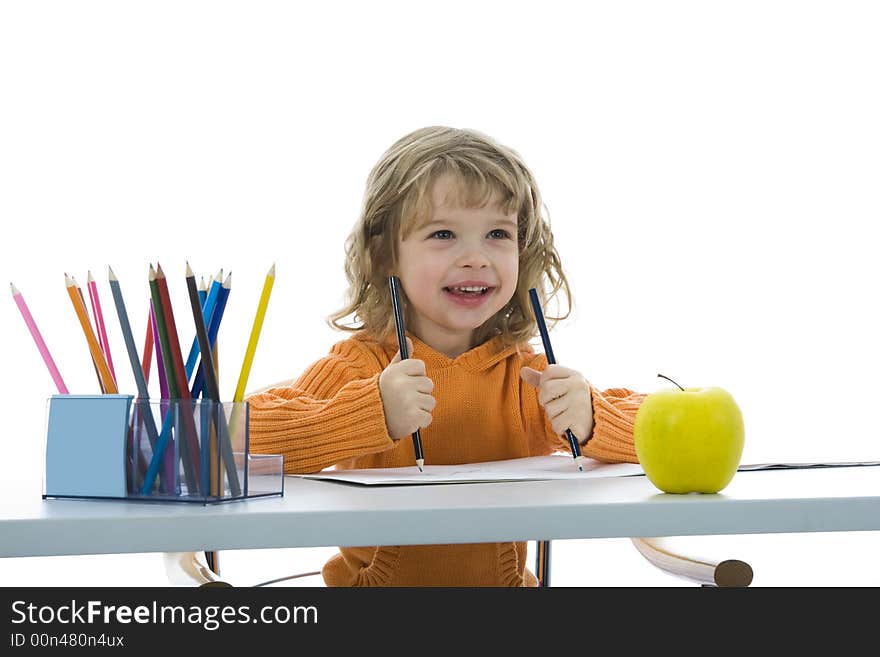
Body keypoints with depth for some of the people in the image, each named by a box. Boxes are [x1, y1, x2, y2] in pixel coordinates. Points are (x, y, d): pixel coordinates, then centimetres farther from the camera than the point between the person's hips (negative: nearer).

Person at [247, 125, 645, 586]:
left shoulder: (524, 375, 2)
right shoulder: (358, 366, -8)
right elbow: (241, 436, -21)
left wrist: (587, 420, -18)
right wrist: (374, 414, -30)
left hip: (505, 582, 4)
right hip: (378, 581, -4)